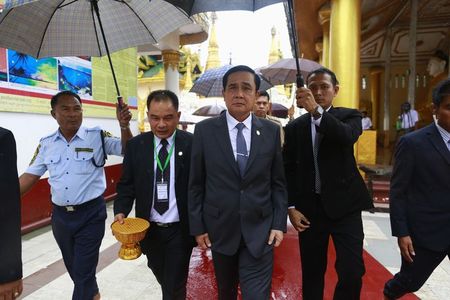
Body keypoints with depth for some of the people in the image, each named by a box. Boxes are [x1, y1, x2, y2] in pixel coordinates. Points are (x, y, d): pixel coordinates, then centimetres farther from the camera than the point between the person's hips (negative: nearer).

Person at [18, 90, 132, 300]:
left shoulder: (97, 137, -8)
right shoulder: (46, 144, 3)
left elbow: (127, 150, -12)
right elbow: (29, 176, 8)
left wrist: (124, 126, -28)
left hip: (91, 214, -5)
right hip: (60, 215, 5)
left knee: (84, 271, 1)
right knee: (74, 268, 23)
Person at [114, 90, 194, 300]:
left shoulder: (192, 144, -12)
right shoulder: (136, 145, -4)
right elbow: (126, 184, 2)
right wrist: (121, 211, -14)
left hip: (180, 230, -4)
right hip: (149, 229, 4)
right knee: (161, 277, 29)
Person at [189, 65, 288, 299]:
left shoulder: (271, 131, -2)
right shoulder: (204, 130, -5)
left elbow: (278, 182, 3)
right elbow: (196, 184, -2)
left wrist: (279, 224, -2)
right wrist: (197, 226, -2)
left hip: (260, 230, 0)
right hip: (219, 228, 1)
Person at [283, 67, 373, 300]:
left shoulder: (349, 116, 1)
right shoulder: (294, 127, 4)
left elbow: (348, 136, -24)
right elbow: (288, 171, 5)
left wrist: (316, 110, -38)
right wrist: (291, 207, -2)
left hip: (344, 205, -1)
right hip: (309, 207, 2)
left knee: (352, 272, -4)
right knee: (312, 273, 12)